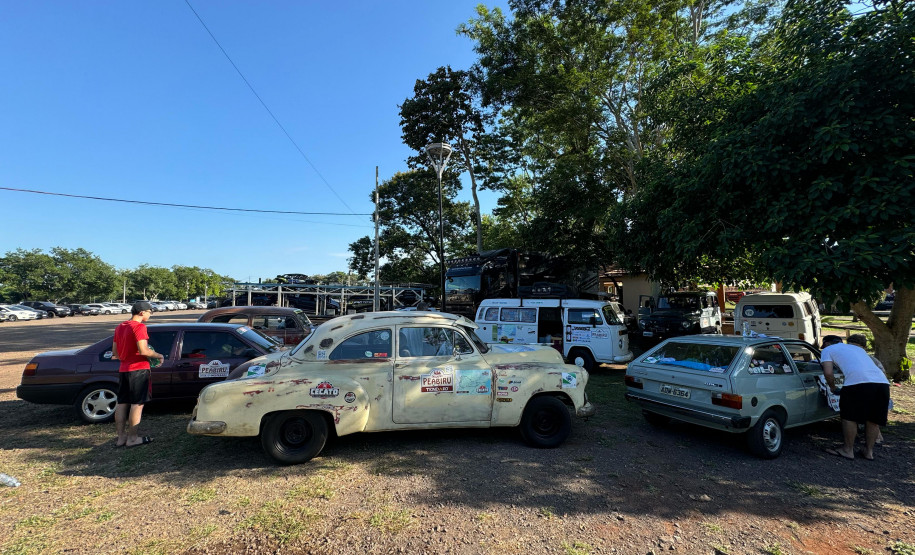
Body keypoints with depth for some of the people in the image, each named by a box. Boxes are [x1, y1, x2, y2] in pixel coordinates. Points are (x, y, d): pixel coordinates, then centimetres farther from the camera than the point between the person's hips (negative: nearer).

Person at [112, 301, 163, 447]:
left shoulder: (120, 327, 13)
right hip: (138, 370, -9)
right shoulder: (139, 327, -15)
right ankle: (132, 438, 4)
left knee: (122, 403, 12)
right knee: (137, 404, -1)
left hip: (123, 370, 9)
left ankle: (121, 437, 19)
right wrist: (159, 356, -8)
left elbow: (115, 352, 17)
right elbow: (143, 350, -23)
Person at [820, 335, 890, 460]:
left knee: (849, 417, 6)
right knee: (873, 419, 17)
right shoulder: (858, 348, 36)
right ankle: (869, 451, 26)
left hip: (858, 381, -7)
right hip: (882, 381, 7)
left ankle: (848, 450, 14)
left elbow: (828, 373, 3)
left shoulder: (828, 350, 15)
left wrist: (833, 388, 19)